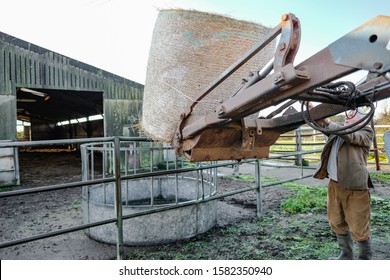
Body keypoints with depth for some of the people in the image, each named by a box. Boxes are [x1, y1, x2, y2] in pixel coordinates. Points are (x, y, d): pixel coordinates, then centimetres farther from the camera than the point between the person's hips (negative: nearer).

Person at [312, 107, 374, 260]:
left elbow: (350, 136, -17)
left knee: (358, 228, 3)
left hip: (354, 186, -6)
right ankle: (346, 255, 33)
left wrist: (328, 122, -25)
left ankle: (365, 257, 24)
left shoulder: (366, 132, 1)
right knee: (336, 223, 15)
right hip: (334, 184, 6)